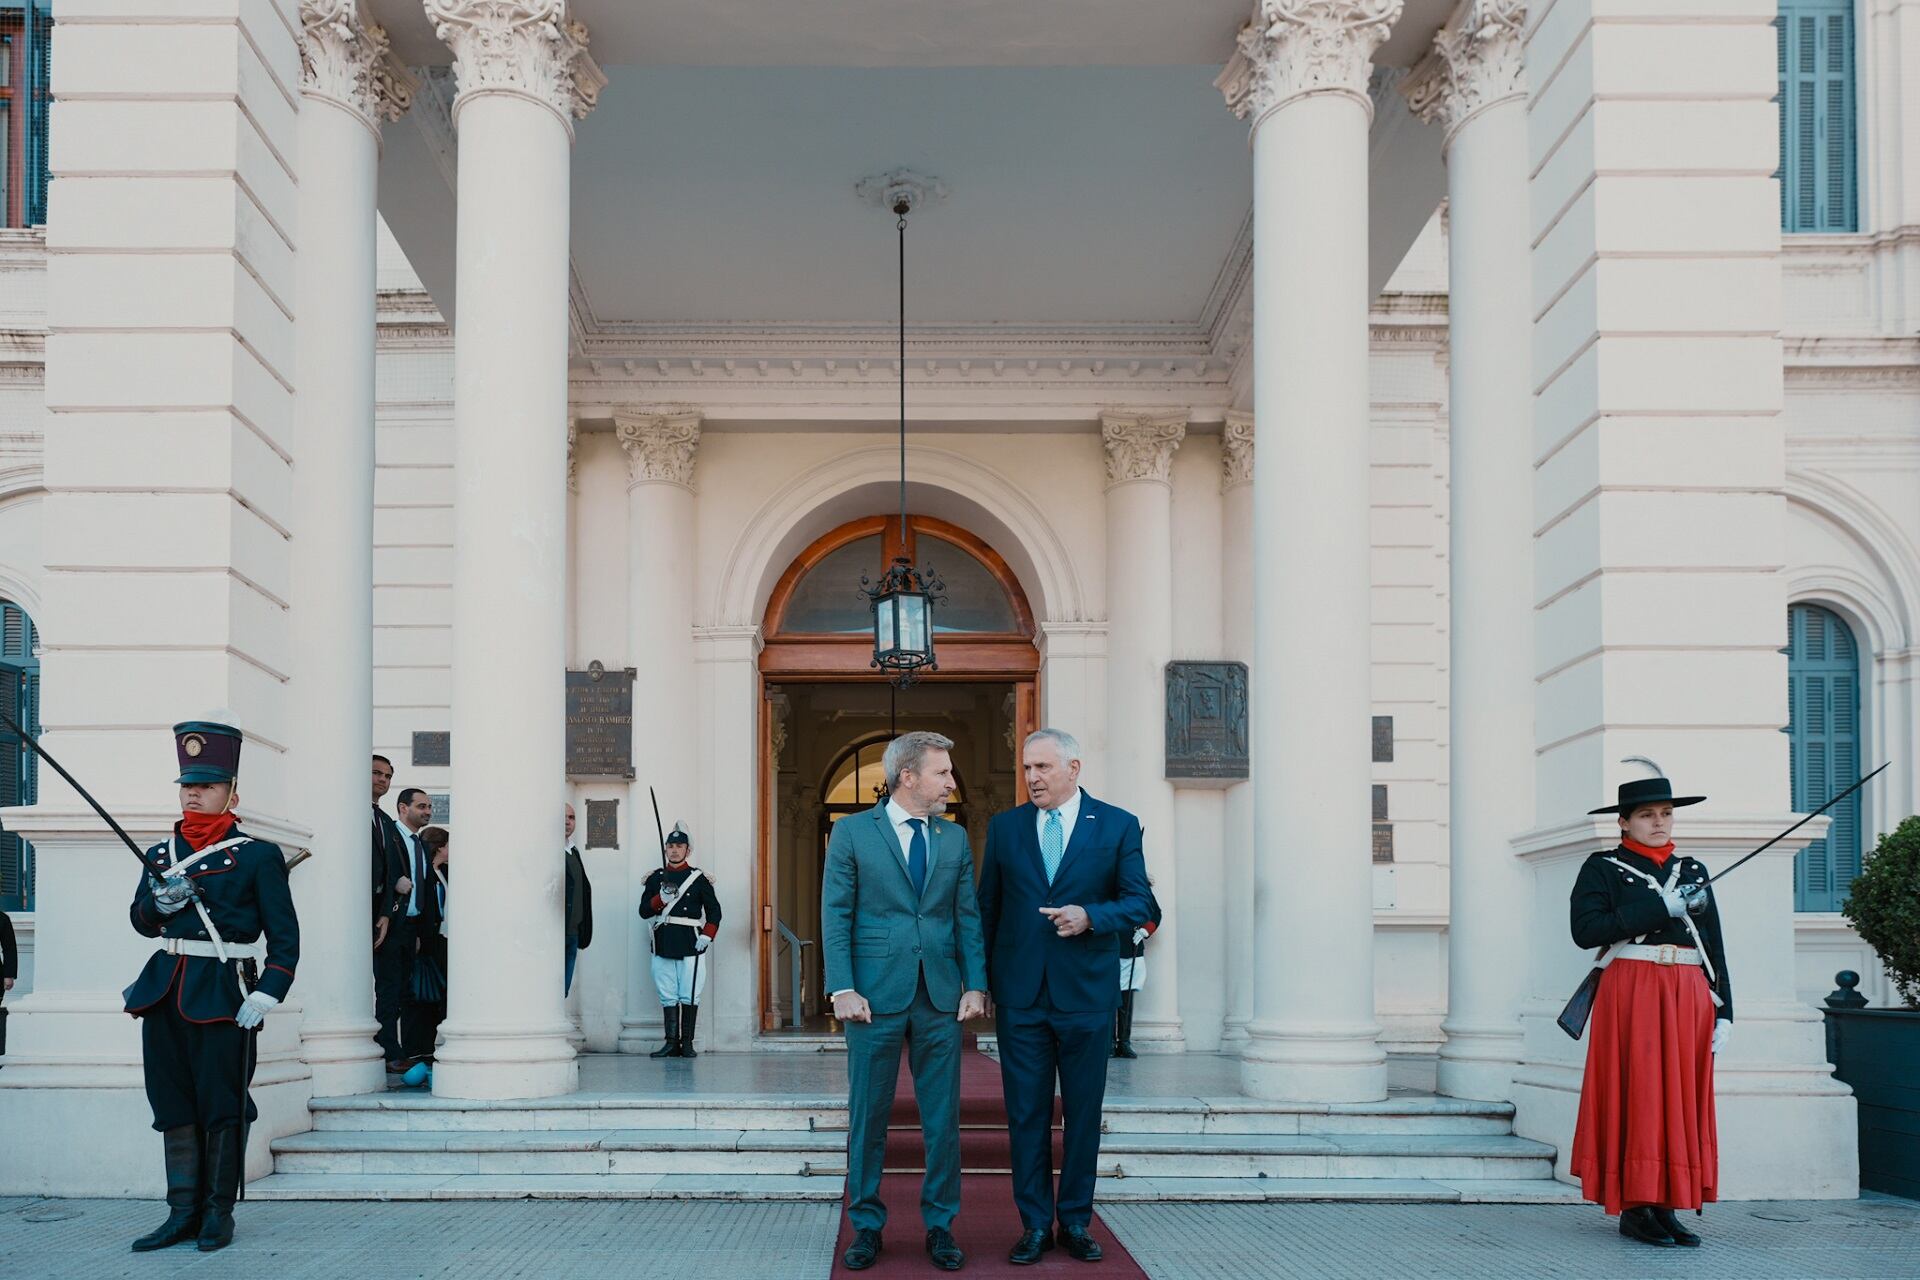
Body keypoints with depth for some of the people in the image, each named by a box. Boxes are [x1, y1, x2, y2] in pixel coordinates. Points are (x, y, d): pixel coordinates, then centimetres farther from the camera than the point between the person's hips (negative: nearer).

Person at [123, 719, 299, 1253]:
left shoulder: (258, 856, -1)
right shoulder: (162, 853, 14)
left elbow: (284, 937, -3)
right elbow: (140, 920, 20)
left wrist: (266, 994, -14)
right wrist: (159, 902, -3)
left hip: (224, 996, -5)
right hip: (165, 991, 5)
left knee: (222, 1107, 0)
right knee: (174, 1104, 7)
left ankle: (219, 1214, 11)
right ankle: (183, 1213, 14)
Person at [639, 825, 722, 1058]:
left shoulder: (699, 879, 5)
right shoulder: (655, 878, 11)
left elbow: (714, 911, 6)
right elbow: (644, 911, 6)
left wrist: (707, 936, -6)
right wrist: (661, 899, -11)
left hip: (690, 944, -2)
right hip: (663, 944, 2)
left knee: (689, 996, -3)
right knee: (668, 996, 2)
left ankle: (687, 1043, 3)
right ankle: (671, 1043, 4)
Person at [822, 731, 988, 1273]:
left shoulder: (955, 839, 10)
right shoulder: (852, 832, 0)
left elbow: (968, 917, 10)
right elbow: (835, 916, -3)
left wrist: (975, 985, -1)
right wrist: (843, 989, -11)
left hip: (940, 998, 3)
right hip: (876, 996, -3)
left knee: (943, 1119, 5)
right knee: (867, 1117, 4)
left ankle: (940, 1226, 16)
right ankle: (867, 1226, 16)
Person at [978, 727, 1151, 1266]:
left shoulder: (1118, 826, 0)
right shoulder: (1004, 827, 7)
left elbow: (1140, 904, -2)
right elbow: (988, 908, 10)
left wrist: (1090, 915, -19)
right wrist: (982, 980, 7)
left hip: (1087, 995, -1)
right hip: (1020, 995, 1)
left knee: (1083, 1113, 6)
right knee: (1026, 1114, 4)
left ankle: (1076, 1221, 17)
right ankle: (1035, 1225, 12)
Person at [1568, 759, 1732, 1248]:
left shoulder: (1693, 871, 17)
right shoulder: (1602, 869, 3)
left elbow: (1714, 946, 15)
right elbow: (1586, 929, -13)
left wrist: (1723, 1010, 6)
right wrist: (1660, 907, -14)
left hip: (1689, 994, 5)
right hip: (1631, 992, -5)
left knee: (1684, 1098, 3)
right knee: (1636, 1096, -6)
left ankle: (1666, 1207, 9)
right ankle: (1634, 1208, -1)